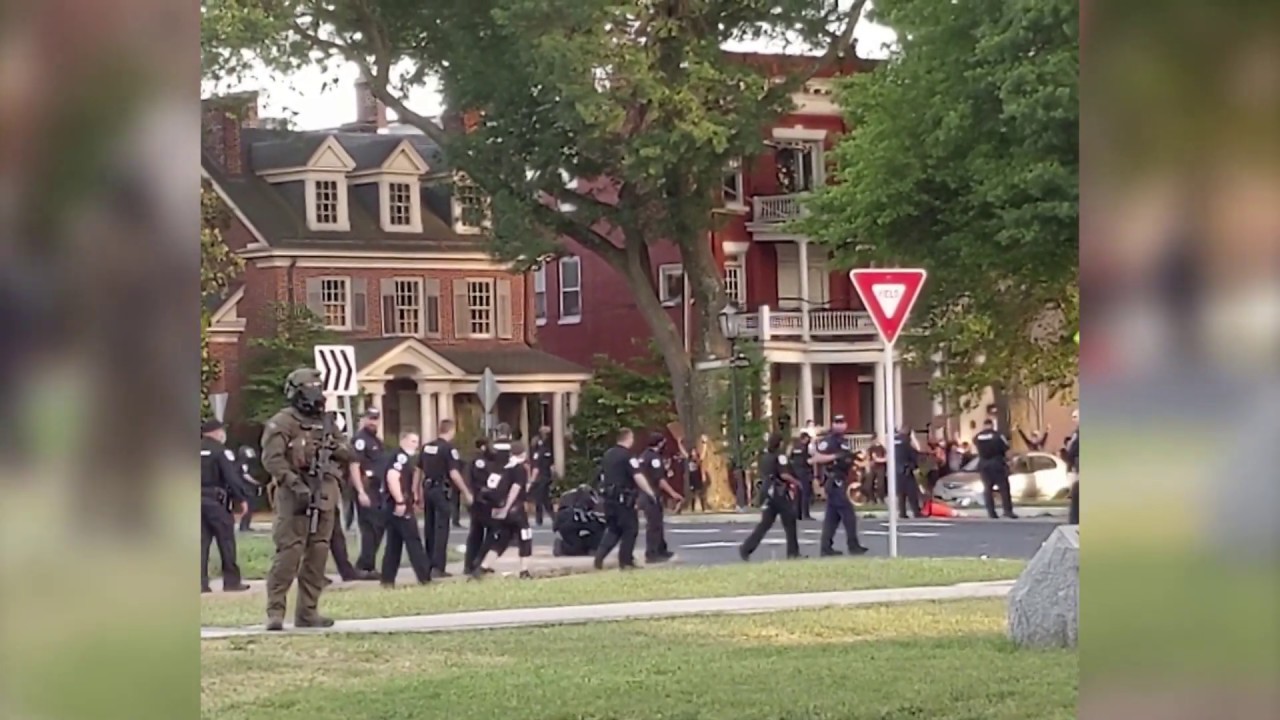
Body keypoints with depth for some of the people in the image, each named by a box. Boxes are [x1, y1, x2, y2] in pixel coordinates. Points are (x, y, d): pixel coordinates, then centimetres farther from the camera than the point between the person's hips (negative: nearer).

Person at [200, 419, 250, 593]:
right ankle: (231, 581, 3)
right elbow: (232, 477, -16)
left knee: (201, 542, 7)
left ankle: (201, 582, 2)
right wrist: (242, 499, -11)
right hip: (216, 501, -6)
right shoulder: (221, 451, -10)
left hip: (199, 500, 6)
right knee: (226, 541, 2)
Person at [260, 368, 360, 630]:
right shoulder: (282, 423, -4)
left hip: (324, 498, 7)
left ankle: (307, 611, 12)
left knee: (317, 555, 6)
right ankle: (275, 611, -8)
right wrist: (295, 483, -24)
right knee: (289, 553, -11)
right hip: (295, 498, -7)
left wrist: (340, 450, 2)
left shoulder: (325, 424, 19)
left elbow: (349, 456, 26)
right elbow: (272, 458, -15)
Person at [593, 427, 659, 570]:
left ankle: (600, 554, -3)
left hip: (609, 497, 8)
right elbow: (638, 477, -22)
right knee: (630, 529, 4)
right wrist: (651, 493, -24)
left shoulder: (608, 455, 12)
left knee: (613, 529, 14)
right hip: (623, 498, -8)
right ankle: (625, 561, 4)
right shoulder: (627, 456, -13)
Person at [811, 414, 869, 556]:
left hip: (839, 481, 10)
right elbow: (816, 457, -19)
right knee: (847, 513, -9)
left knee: (832, 515, 9)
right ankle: (853, 546, -5)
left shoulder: (843, 442, 17)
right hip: (833, 480, -10)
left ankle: (825, 547, 11)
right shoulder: (828, 441, -11)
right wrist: (836, 456, -23)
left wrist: (851, 458, 9)